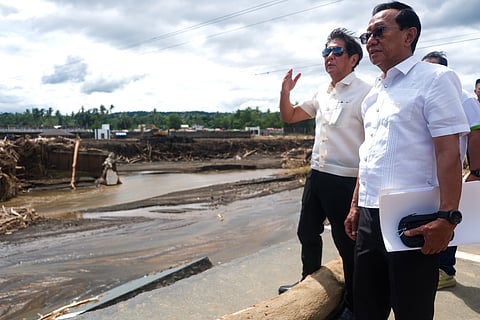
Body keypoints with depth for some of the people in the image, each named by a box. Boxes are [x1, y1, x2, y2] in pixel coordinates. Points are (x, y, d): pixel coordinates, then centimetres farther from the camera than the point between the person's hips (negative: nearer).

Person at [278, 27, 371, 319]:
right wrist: (285, 92, 2)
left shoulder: (364, 93, -12)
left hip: (346, 182, -8)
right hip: (316, 175, 8)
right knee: (307, 232, 21)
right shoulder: (322, 94, 11)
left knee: (347, 243, 5)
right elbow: (289, 117, 21)